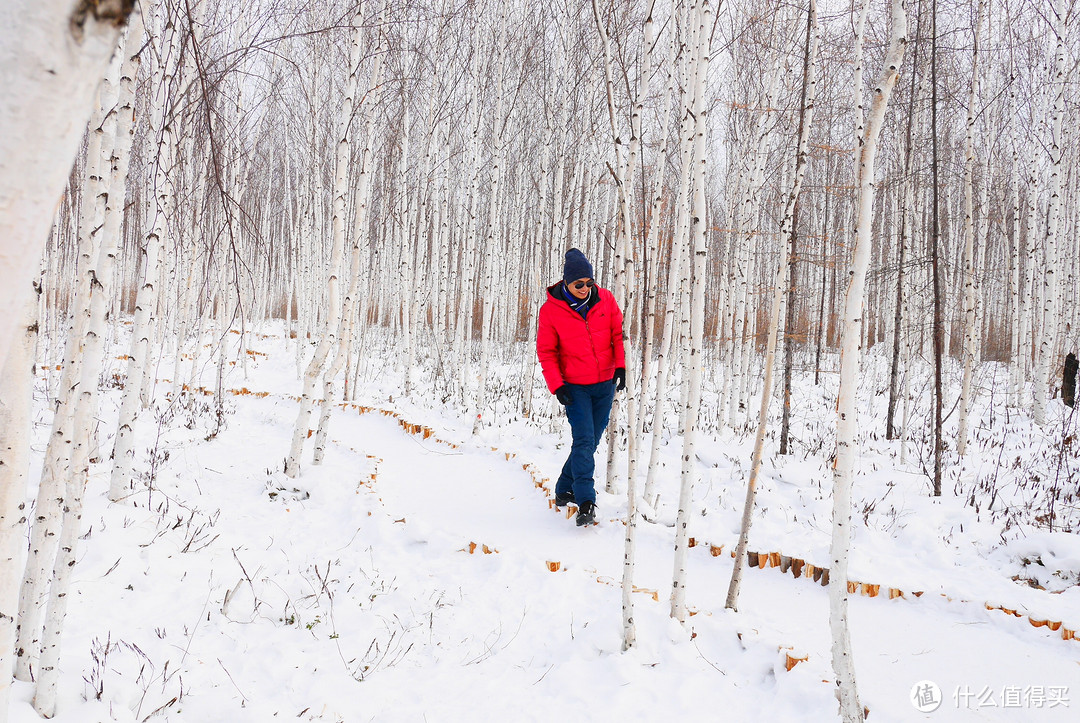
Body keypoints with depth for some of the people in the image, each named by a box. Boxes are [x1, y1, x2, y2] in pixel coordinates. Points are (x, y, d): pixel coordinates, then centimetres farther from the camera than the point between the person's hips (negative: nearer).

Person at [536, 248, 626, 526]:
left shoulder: (605, 299, -2)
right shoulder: (551, 310, -8)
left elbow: (619, 333, 7)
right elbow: (546, 351, -3)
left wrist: (621, 365, -5)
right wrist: (555, 385, -12)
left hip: (605, 383, 4)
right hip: (575, 386, -3)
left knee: (591, 441, 10)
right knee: (583, 441, -14)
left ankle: (564, 490, 26)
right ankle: (586, 503, -14)